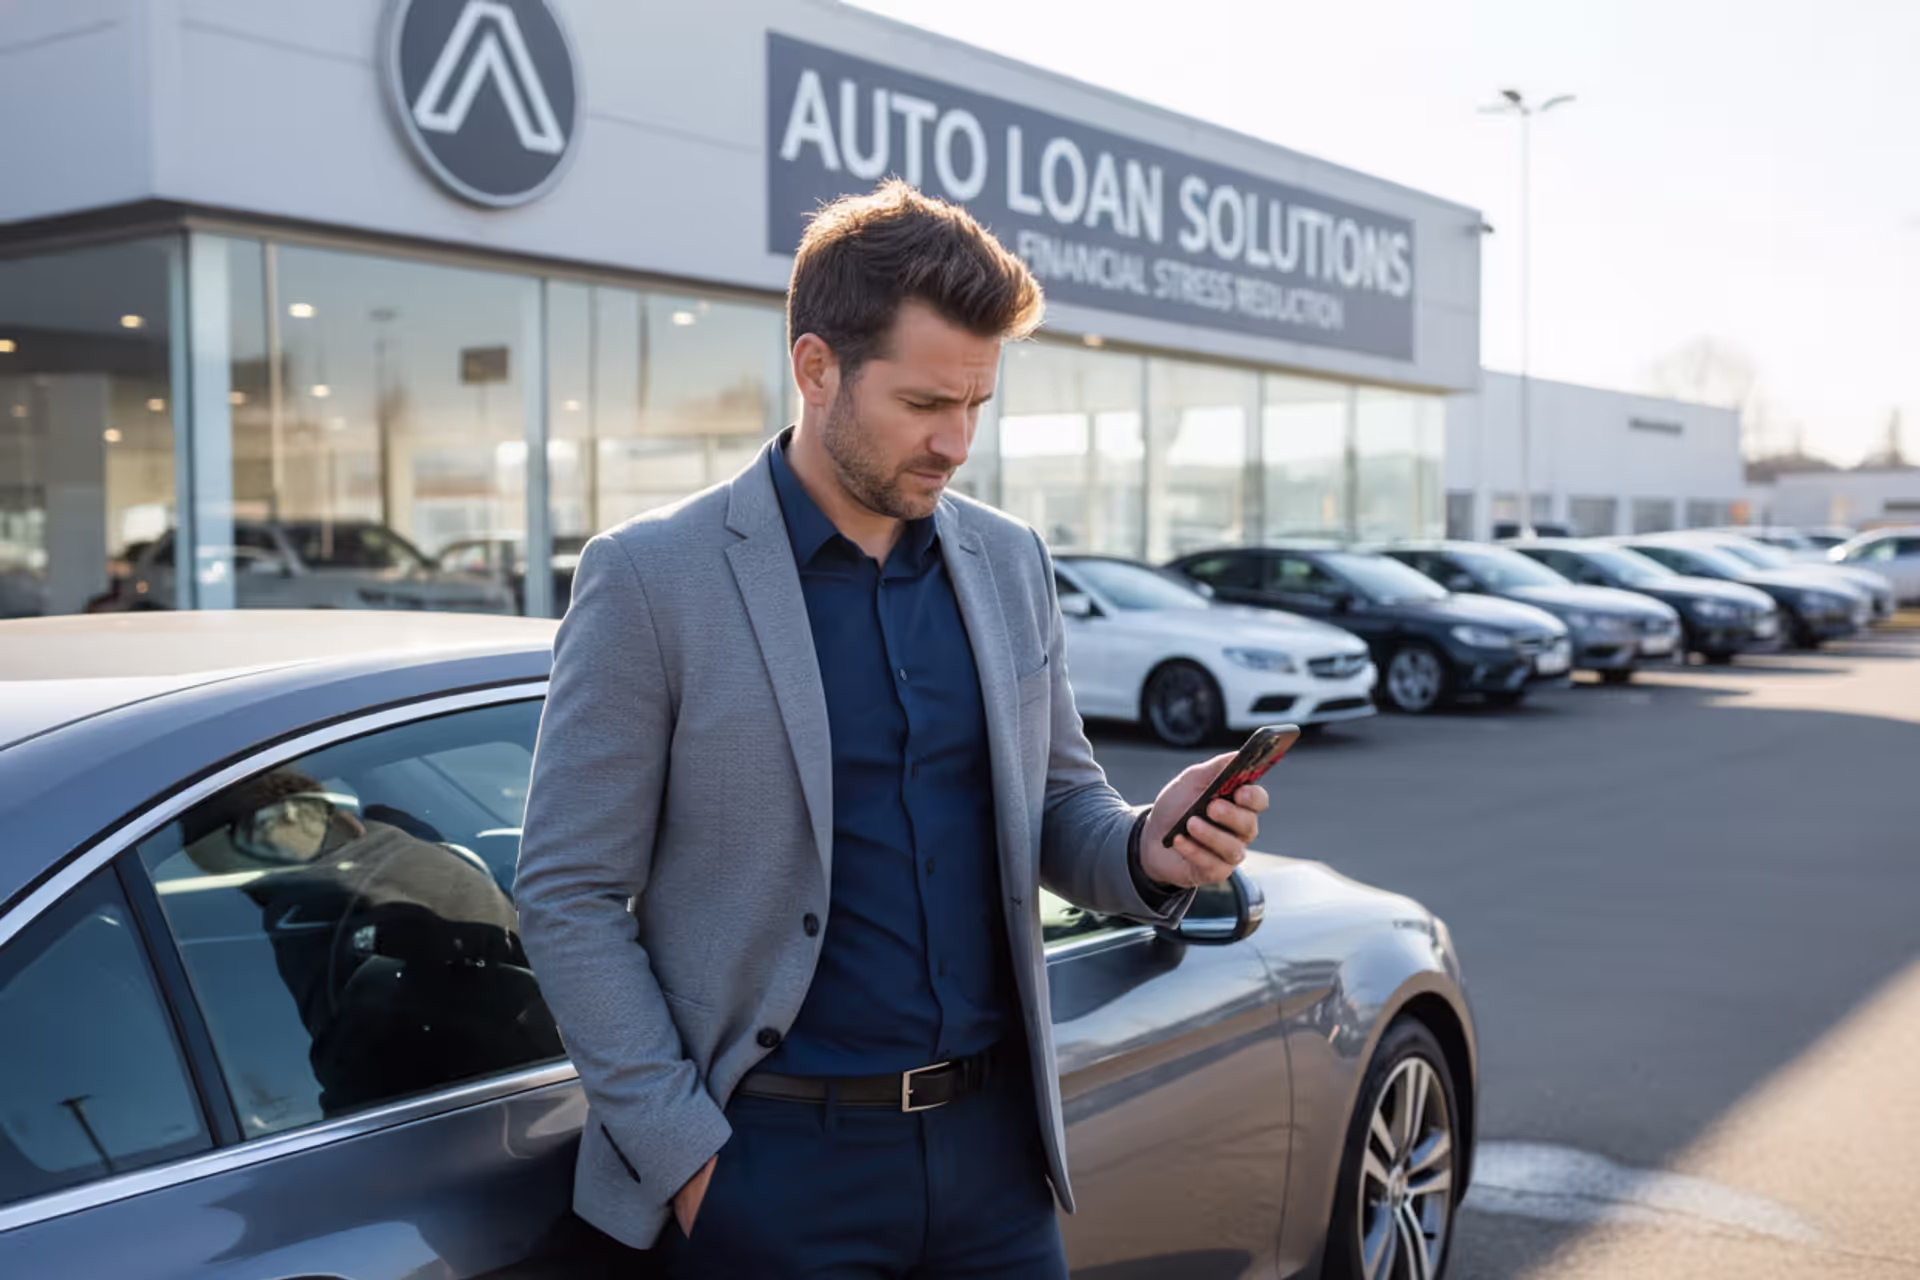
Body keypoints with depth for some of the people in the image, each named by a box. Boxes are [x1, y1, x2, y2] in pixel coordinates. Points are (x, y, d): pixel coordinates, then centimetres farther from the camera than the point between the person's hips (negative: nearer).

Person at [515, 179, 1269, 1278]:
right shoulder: (650, 578, -9)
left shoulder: (1011, 563, 5)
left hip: (991, 1141, 5)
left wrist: (1145, 847, -8)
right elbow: (568, 896, -8)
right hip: (778, 1155, -4)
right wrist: (683, 1152, -12)